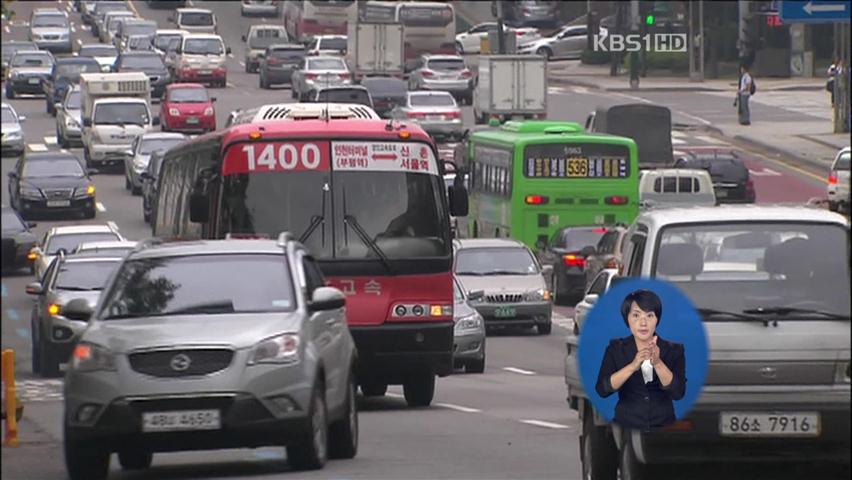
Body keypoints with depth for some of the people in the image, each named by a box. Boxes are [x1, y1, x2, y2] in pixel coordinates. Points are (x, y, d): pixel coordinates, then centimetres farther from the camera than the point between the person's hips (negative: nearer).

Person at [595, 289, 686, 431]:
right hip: (626, 427, 0)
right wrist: (633, 366, -23)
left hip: (663, 428, 0)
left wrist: (657, 363, -23)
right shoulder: (616, 348, 3)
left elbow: (678, 393, -9)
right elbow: (602, 390, -10)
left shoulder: (674, 350, 4)